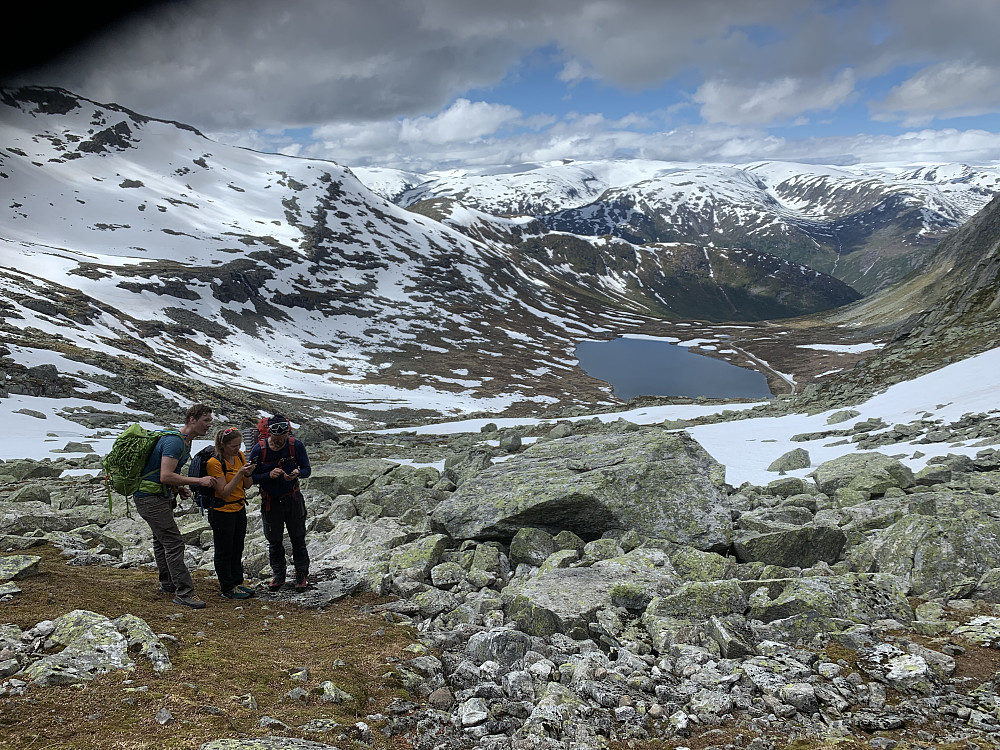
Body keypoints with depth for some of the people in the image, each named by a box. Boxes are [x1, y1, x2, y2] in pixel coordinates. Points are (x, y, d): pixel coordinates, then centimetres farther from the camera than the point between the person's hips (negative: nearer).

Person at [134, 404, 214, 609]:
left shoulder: (185, 441, 10)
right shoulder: (174, 442, -23)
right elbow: (165, 476, -30)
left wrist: (179, 488, 6)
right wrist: (198, 481, -26)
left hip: (161, 496, 11)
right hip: (150, 497, -11)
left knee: (162, 541, 21)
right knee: (174, 542, -12)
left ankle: (168, 583, 35)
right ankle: (183, 592, -10)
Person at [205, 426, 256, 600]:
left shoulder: (240, 456, 1)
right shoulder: (214, 463, -20)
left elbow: (246, 485, 7)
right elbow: (224, 493, -21)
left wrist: (248, 474, -15)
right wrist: (239, 474, -29)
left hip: (239, 509, 7)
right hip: (222, 512, -7)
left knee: (237, 548, 17)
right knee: (224, 551, 5)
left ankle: (237, 583, 30)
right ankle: (228, 589, 15)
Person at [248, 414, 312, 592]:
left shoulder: (296, 445, -13)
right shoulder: (259, 450, -15)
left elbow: (307, 469, -5)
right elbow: (251, 477, -11)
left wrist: (297, 473, -28)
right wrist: (269, 475, -28)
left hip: (293, 499, 0)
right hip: (270, 502, 0)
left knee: (298, 539, 6)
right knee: (274, 542, 11)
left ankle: (302, 574, 21)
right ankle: (279, 575, 28)